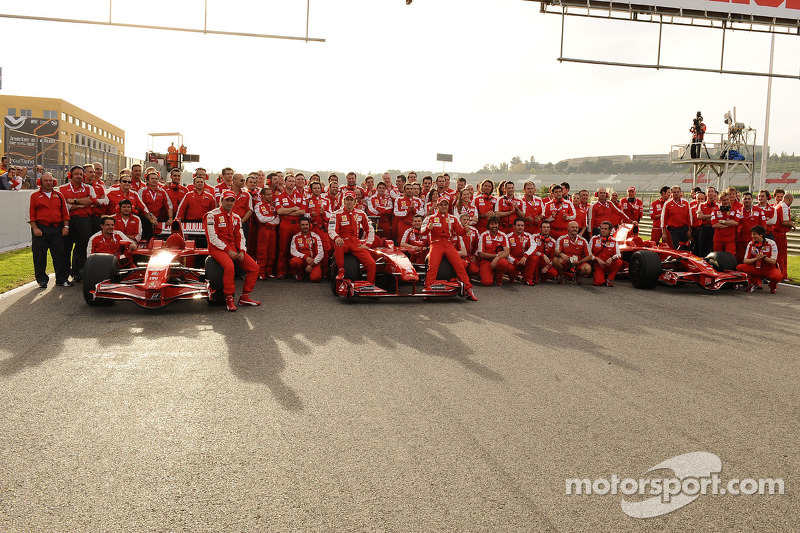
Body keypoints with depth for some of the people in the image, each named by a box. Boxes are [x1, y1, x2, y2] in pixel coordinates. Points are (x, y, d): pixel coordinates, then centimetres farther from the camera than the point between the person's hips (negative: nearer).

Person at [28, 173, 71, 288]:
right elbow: (31, 214, 1)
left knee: (60, 254, 1)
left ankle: (62, 279, 9)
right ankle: (42, 280, 12)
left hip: (57, 229, 2)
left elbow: (65, 212, 14)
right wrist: (35, 228, -9)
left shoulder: (59, 195, 14)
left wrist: (66, 226, 3)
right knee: (39, 256, 1)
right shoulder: (35, 196, 6)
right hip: (40, 229, -2)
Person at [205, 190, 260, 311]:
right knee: (229, 267, -35)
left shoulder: (236, 218, 16)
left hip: (233, 248, 7)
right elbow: (212, 238, -12)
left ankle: (244, 297, 3)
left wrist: (242, 251, -3)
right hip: (217, 248, -7)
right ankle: (229, 299, -21)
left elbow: (240, 237, 16)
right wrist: (228, 250, -17)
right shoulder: (212, 215, -5)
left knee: (254, 267, -7)